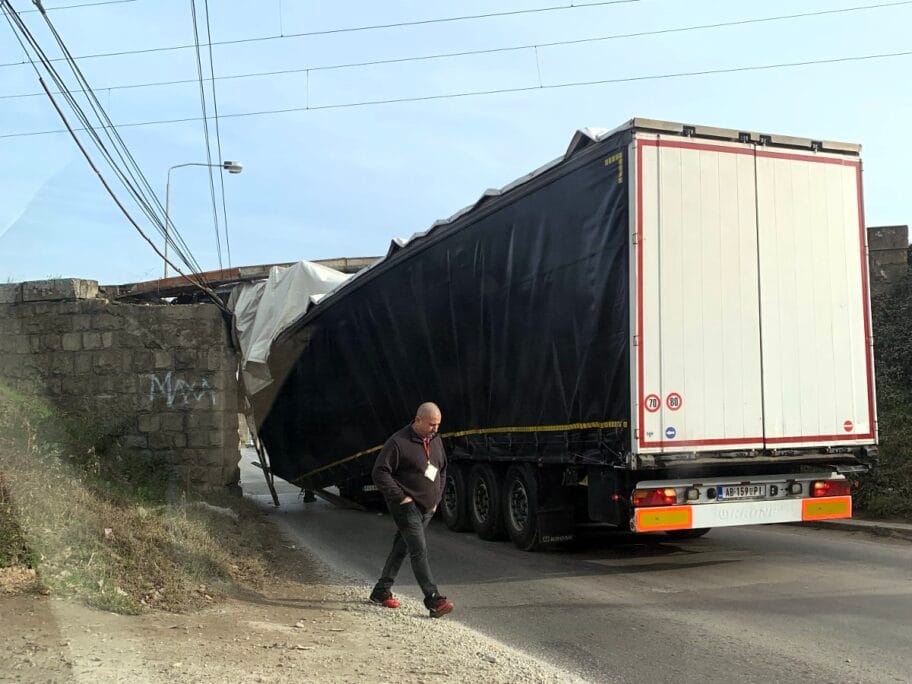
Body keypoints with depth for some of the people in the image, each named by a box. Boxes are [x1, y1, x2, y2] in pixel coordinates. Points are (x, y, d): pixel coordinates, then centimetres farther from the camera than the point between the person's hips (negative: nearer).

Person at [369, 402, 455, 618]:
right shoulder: (399, 442, -15)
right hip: (407, 506, -8)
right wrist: (401, 497, -17)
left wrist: (437, 497, 15)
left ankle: (381, 592, 26)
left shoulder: (435, 440, 9)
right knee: (419, 550, -13)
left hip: (427, 507, 8)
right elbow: (379, 473, -16)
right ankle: (433, 600, -15)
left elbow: (442, 470, 23)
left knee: (402, 548, 15)